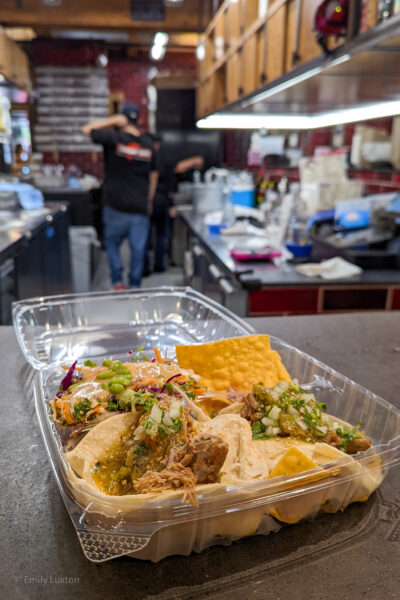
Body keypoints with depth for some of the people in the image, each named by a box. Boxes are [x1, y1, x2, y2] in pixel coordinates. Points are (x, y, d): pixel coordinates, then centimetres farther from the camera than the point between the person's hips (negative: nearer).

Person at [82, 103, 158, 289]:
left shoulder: (115, 138, -8)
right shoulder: (148, 145, 5)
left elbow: (86, 129, -1)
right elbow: (154, 175, 11)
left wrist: (113, 121, -1)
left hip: (116, 206, -2)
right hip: (140, 208, 3)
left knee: (112, 244, 15)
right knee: (138, 249, 8)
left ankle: (118, 282, 8)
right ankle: (135, 286, 13)